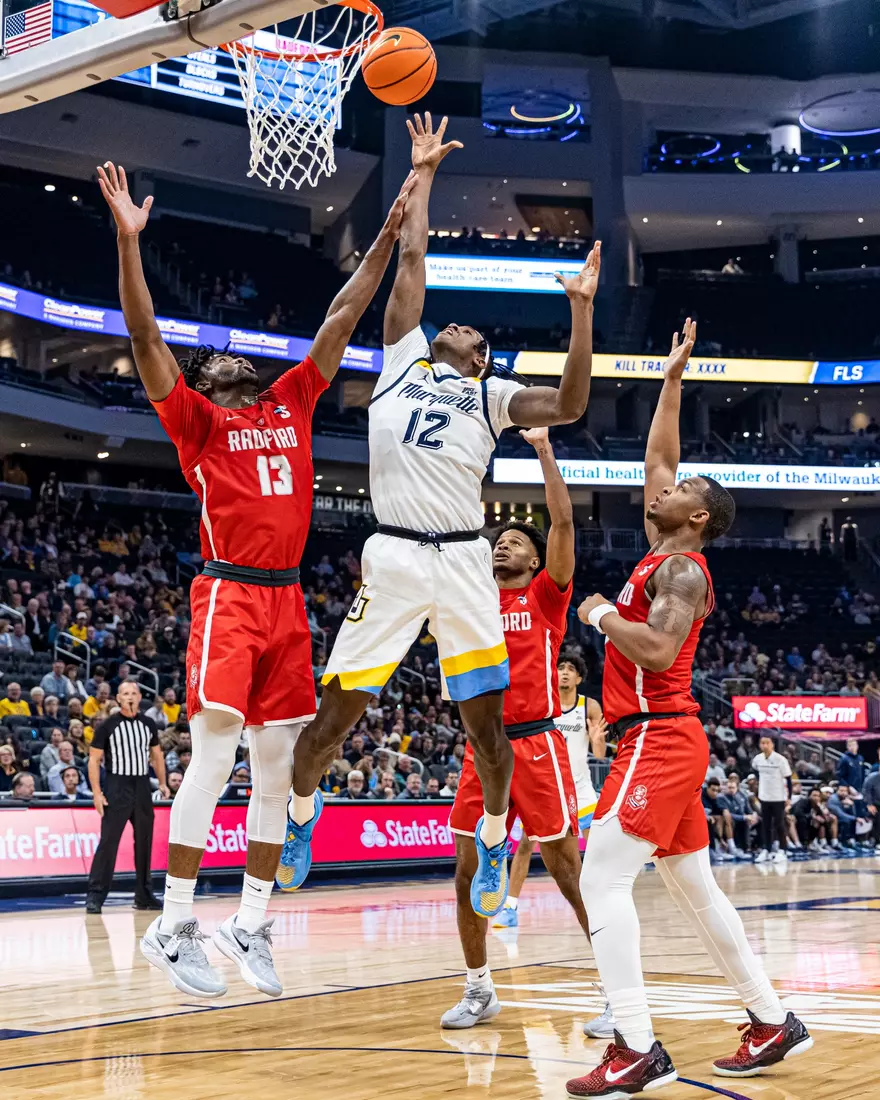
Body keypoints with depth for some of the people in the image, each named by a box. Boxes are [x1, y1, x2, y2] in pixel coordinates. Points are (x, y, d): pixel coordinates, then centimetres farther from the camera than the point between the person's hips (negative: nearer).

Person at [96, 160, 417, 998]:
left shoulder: (291, 403, 18)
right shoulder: (198, 420, 4)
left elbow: (341, 320, 20)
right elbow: (145, 338, -8)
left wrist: (389, 233, 19)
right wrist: (128, 239, -17)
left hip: (286, 597, 6)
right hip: (229, 593, -6)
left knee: (277, 767, 6)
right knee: (214, 755, -13)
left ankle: (251, 925, 14)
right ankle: (173, 926, -6)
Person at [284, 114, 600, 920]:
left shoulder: (493, 396, 16)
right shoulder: (404, 359, 16)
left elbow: (569, 406, -1)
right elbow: (411, 259, 16)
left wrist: (581, 311, -6)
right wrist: (422, 177, 22)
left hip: (463, 562, 1)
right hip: (393, 558, -1)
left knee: (486, 718, 3)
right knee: (335, 713, 0)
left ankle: (493, 841, 22)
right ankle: (303, 808, 26)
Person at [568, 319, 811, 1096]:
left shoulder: (680, 569, -10)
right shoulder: (665, 558, 16)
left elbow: (659, 650, -26)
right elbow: (658, 457, 25)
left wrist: (601, 614, -11)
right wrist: (671, 380, 26)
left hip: (659, 740, -10)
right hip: (666, 742, 10)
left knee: (603, 880, -15)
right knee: (695, 890, 13)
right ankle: (773, 1022, 18)